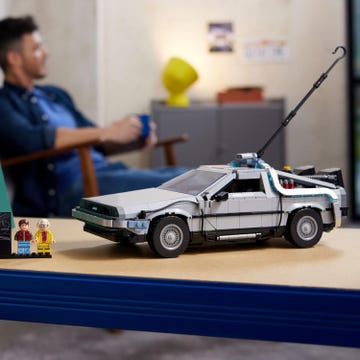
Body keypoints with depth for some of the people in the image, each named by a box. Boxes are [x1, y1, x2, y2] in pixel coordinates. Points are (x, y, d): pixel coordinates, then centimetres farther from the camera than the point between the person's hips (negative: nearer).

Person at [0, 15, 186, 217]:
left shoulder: (56, 95, 26)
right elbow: (31, 139, -19)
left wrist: (135, 136, 4)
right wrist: (107, 132, -19)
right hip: (66, 186, -8)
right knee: (168, 184, -29)